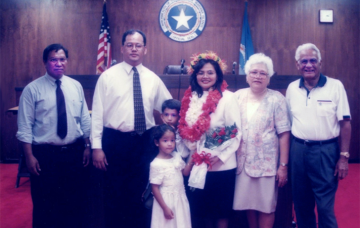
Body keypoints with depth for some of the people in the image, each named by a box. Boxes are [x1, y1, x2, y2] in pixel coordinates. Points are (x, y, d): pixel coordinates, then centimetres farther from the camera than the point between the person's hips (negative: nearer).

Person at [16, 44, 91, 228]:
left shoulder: (76, 86, 4)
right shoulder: (32, 89, -7)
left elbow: (85, 119, 8)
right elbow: (25, 127, -8)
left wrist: (87, 146, 6)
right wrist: (29, 156, -12)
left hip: (74, 152, 4)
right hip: (45, 154, -3)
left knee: (74, 200, 16)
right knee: (44, 203, 9)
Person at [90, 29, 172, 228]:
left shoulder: (153, 79, 5)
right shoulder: (108, 76, -3)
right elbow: (97, 113, -5)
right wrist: (96, 147, -9)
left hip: (144, 142, 3)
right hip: (115, 142, -2)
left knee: (140, 192, 14)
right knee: (113, 192, 10)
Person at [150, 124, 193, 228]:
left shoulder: (177, 156, -2)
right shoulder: (156, 164, -20)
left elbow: (185, 172, 11)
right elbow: (154, 188, -17)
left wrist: (191, 161, -7)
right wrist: (165, 208, -16)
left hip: (181, 198, 6)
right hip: (166, 201, -6)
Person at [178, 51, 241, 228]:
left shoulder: (227, 97, -9)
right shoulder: (191, 97, 6)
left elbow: (236, 132, -11)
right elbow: (186, 130, 10)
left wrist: (219, 155, -17)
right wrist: (193, 153, -1)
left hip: (221, 165, -5)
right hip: (199, 164, 5)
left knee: (220, 209, 8)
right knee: (201, 207, 15)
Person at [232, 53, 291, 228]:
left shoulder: (276, 99, -5)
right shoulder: (238, 96, 4)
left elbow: (284, 134, -7)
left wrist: (283, 166, -10)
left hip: (267, 163, -3)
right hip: (243, 162, 3)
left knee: (266, 206, 6)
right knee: (249, 204, 12)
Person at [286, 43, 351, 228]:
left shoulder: (335, 86, -5)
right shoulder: (292, 88, 5)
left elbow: (345, 124, -4)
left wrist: (344, 157, -8)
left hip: (326, 151, -3)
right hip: (298, 151, 4)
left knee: (325, 207, 1)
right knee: (301, 205, 14)